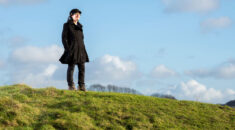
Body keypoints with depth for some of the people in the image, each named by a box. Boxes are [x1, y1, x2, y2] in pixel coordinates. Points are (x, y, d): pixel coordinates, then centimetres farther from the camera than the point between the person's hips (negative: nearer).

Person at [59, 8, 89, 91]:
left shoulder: (79, 26, 18)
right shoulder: (67, 25, -2)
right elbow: (64, 38, -7)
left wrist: (83, 49, 13)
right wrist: (67, 49, -15)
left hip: (81, 50, 7)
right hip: (72, 49, -6)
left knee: (82, 68, 4)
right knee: (71, 67, -2)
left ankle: (81, 86, 8)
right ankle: (71, 86, 1)